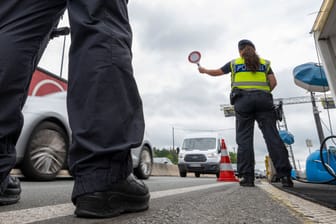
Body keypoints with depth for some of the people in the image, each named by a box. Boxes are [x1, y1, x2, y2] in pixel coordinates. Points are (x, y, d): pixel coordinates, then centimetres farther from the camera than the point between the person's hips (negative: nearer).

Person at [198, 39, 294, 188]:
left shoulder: (234, 63, 18)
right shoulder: (264, 63, 21)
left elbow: (216, 72, 27)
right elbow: (273, 82, 9)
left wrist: (204, 70, 45)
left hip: (243, 100, -1)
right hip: (263, 99, 1)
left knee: (244, 138, -3)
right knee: (272, 136, -5)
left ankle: (247, 176, -8)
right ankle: (285, 175, -10)